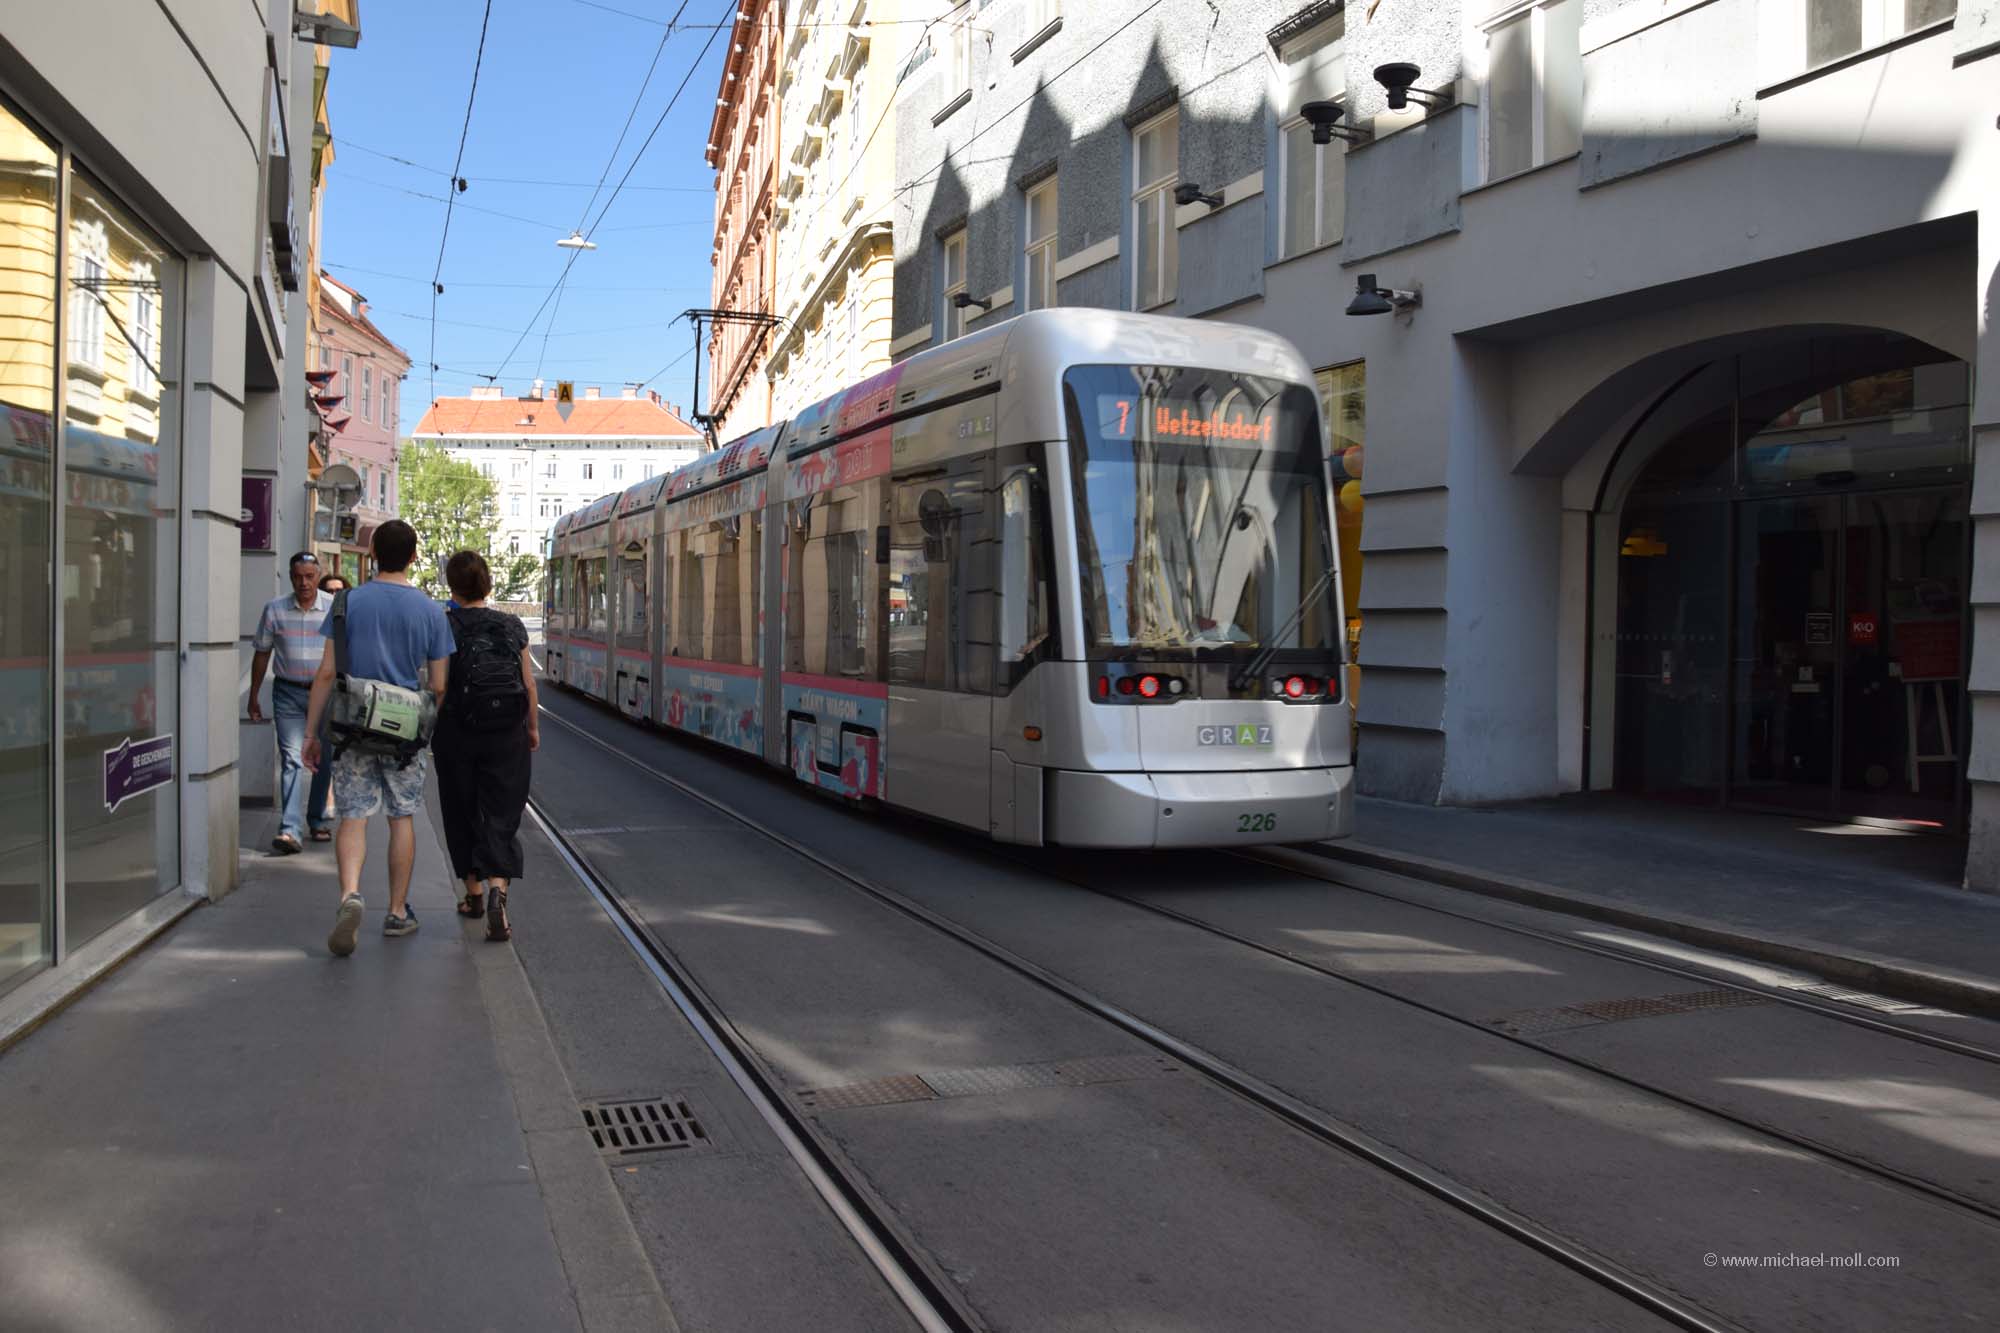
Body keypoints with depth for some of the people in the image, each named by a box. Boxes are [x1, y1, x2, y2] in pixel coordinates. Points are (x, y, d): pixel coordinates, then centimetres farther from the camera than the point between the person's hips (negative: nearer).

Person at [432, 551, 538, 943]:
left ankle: (474, 893, 26)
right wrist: (533, 727, 16)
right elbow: (528, 683, 4)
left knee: (463, 813, 15)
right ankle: (498, 892, -18)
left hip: (457, 733, -1)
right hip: (507, 734, 1)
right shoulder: (512, 626, 1)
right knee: (501, 817, 2)